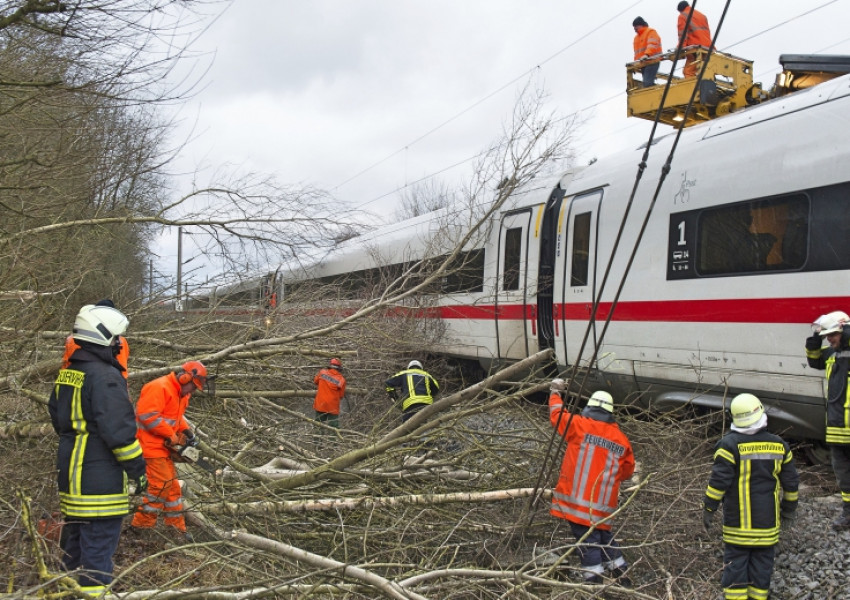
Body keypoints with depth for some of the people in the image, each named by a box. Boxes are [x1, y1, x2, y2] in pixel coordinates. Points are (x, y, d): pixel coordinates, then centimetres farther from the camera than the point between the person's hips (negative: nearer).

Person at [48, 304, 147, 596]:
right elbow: (119, 430, -21)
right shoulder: (105, 377, -18)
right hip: (101, 482, -9)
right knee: (98, 552, -4)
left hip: (71, 477, 9)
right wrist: (137, 468, -11)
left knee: (74, 547, 20)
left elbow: (57, 418, 22)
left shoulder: (67, 374, 11)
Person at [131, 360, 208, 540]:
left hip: (163, 446, 11)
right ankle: (142, 524, -2)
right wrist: (173, 436, -21)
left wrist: (187, 431, 3)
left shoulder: (180, 394, 13)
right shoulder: (159, 388, -19)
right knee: (162, 484, -11)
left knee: (172, 485, 13)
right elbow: (148, 416, -26)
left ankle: (177, 525, 21)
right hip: (150, 443, -11)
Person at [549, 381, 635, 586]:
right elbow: (627, 470, 13)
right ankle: (620, 573, 24)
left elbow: (557, 414, 11)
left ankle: (594, 578, -5)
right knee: (603, 533, 21)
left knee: (587, 537, -1)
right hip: (603, 503, 4)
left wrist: (555, 393, 28)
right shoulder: (621, 439, 6)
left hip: (577, 497, -4)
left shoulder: (579, 425, -4)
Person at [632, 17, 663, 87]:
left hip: (652, 62, -9)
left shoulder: (651, 32, -1)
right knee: (646, 83, 1)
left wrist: (647, 55, -34)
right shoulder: (637, 37, 26)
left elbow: (652, 44, -19)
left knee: (647, 83, -21)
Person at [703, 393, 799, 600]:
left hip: (737, 520, -3)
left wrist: (708, 508, -6)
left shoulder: (730, 445, -12)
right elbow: (791, 482, 8)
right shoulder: (779, 445, 1)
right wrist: (789, 508, 21)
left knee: (735, 561, 3)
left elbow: (718, 481, -15)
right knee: (762, 562, 11)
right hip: (768, 521, 3)